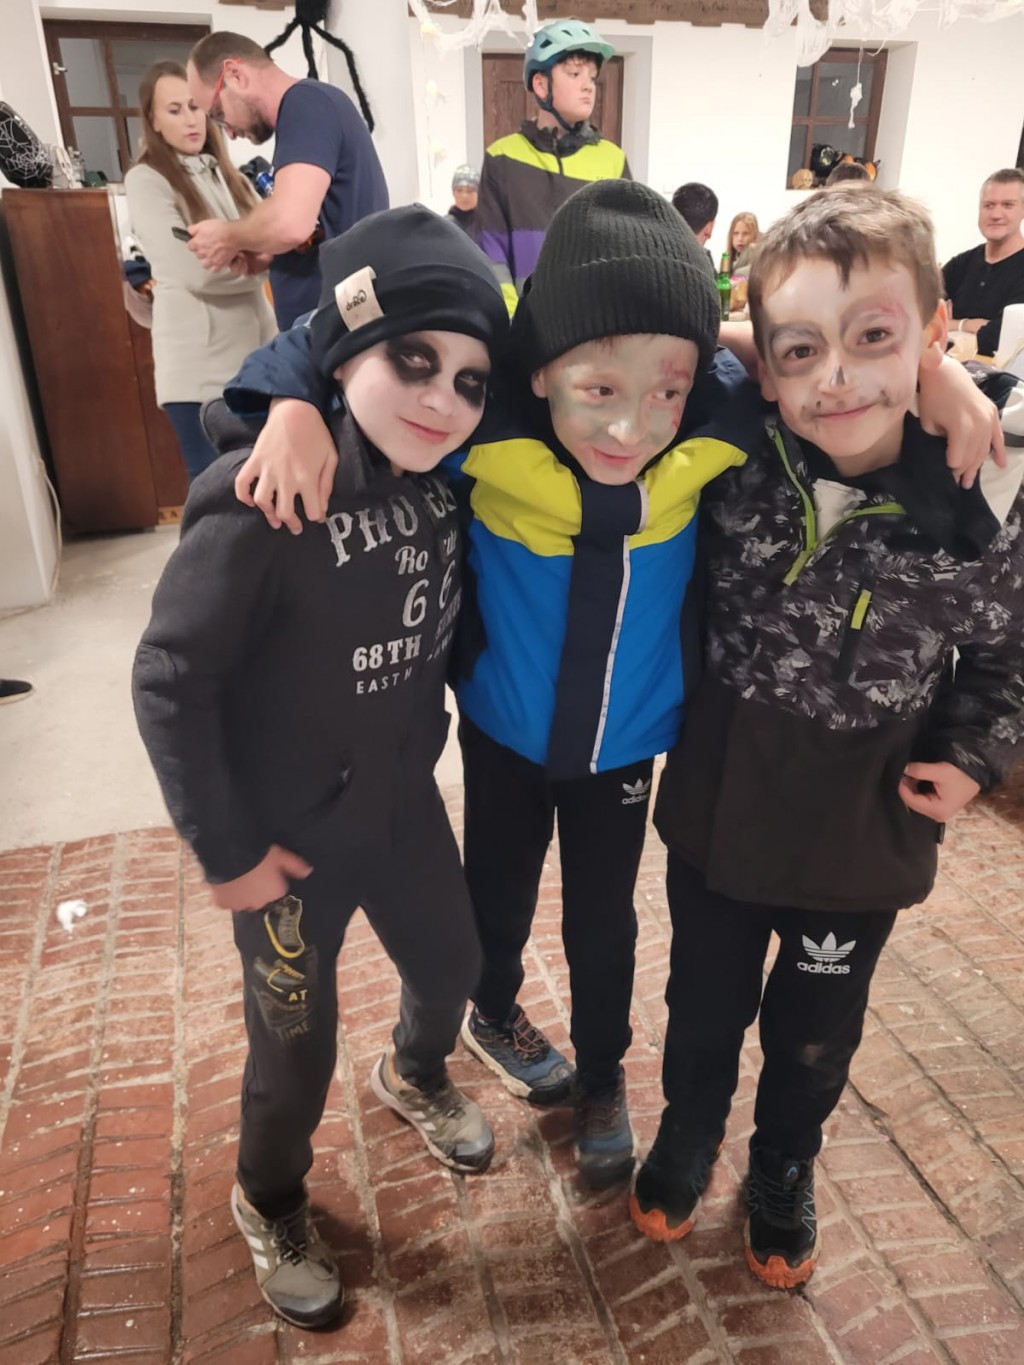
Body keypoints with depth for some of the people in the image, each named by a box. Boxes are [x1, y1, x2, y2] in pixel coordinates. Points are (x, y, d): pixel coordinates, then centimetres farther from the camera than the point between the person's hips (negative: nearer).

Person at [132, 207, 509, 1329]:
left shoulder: (440, 484, -8)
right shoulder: (261, 501, -27)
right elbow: (169, 680, -21)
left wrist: (422, 742, 6)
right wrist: (225, 848, -16)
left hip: (404, 801, 6)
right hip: (289, 832, -5)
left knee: (451, 962, 23)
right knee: (296, 1044, 12)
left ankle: (414, 1075, 59)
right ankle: (268, 1204, 45)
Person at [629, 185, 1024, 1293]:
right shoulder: (732, 464, -17)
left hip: (864, 829, 0)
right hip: (719, 805, 1)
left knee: (815, 1031, 24)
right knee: (705, 1002, 24)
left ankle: (783, 1174, 55)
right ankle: (686, 1138, 55)